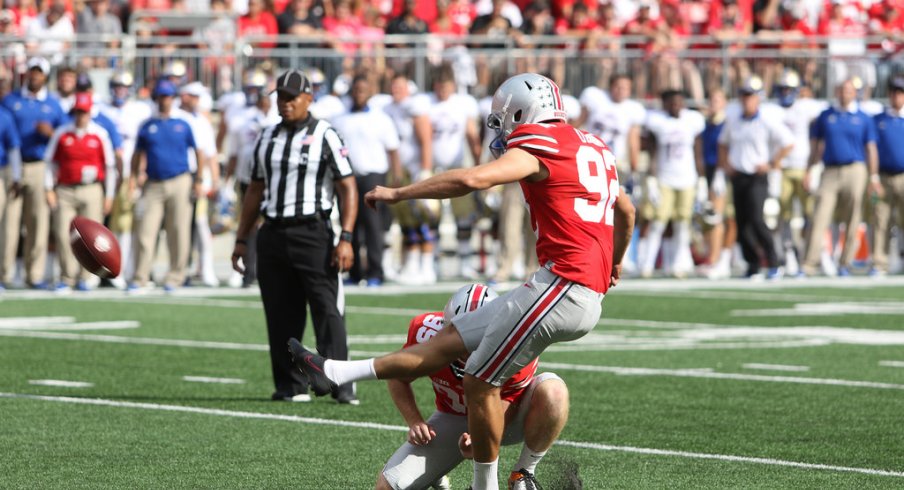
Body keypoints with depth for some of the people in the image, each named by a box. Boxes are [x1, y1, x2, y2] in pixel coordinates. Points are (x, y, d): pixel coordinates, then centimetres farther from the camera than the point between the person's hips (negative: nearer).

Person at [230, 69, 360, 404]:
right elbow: (255, 191, 22)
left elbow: (348, 188, -5)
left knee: (327, 310, -10)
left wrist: (346, 238, -14)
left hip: (311, 232, -5)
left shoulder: (324, 136, -2)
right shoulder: (267, 138, 15)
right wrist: (241, 239, 18)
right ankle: (290, 385, 10)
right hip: (272, 235, 5)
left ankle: (341, 384, -12)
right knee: (280, 315, 5)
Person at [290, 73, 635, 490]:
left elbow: (473, 179, -22)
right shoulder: (590, 146, 20)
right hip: (590, 294, 9)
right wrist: (613, 264, 53)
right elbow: (626, 210, 34)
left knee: (480, 383, -1)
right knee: (455, 337, 9)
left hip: (563, 285, -9)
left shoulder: (537, 147, -7)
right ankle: (336, 373, 12)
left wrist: (397, 194, -12)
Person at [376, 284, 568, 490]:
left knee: (552, 390, -35)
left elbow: (504, 408, -23)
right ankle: (435, 473, 19)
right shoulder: (427, 333, -28)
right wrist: (414, 422, -21)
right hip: (454, 419, 1)